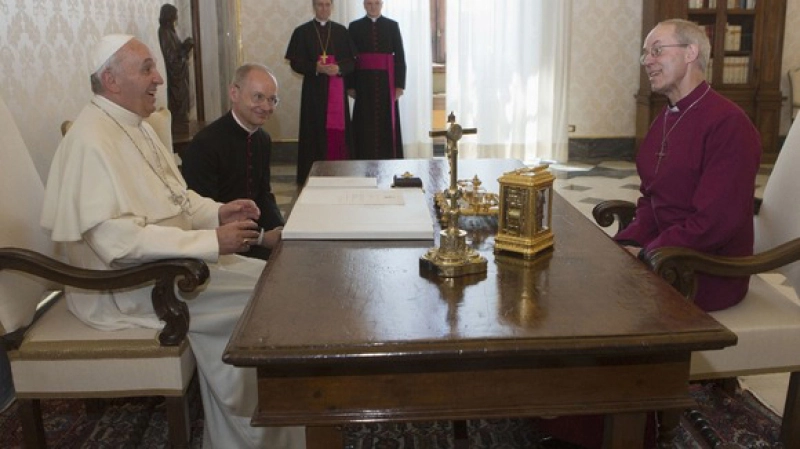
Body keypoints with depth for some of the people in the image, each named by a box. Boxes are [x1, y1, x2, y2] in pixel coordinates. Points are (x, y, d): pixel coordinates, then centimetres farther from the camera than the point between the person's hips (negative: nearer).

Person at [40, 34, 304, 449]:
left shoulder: (135, 126, 10)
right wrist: (210, 241, -27)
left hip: (163, 261, 9)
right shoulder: (92, 140, -20)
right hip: (124, 286, -9)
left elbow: (171, 196, 18)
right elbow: (117, 239, -28)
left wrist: (216, 213, -1)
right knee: (266, 295, -14)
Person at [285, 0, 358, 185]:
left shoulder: (341, 31, 10)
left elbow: (352, 60, 6)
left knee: (338, 131, 0)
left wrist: (338, 68, -15)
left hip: (337, 89, 2)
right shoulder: (302, 32, 4)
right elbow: (295, 62, -1)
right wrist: (316, 67, -18)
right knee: (315, 132, -3)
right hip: (314, 90, -2)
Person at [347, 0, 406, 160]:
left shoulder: (392, 25, 6)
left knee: (387, 123, 0)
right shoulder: (355, 26, 6)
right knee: (365, 124, -1)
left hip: (386, 81, 0)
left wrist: (399, 84, -5)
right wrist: (350, 85, -3)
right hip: (364, 82, 0)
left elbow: (400, 56, 3)